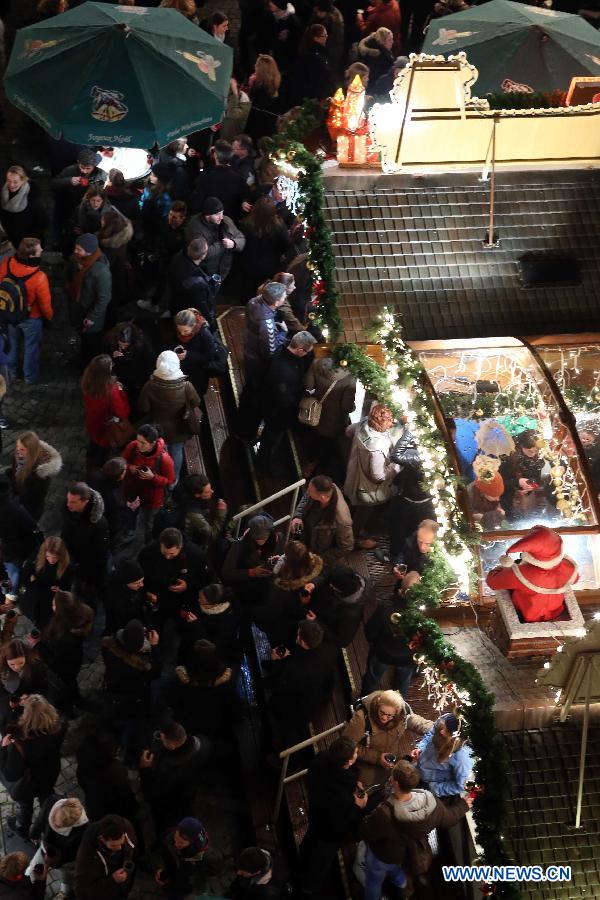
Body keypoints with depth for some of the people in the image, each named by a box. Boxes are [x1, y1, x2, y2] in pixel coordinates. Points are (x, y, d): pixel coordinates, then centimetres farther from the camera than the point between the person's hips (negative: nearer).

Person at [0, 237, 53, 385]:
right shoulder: (39, 277, -37)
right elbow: (45, 303, -21)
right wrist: (49, 316, 1)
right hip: (32, 318, -4)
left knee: (12, 344, 29)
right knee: (31, 348, 21)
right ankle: (30, 378, 41)